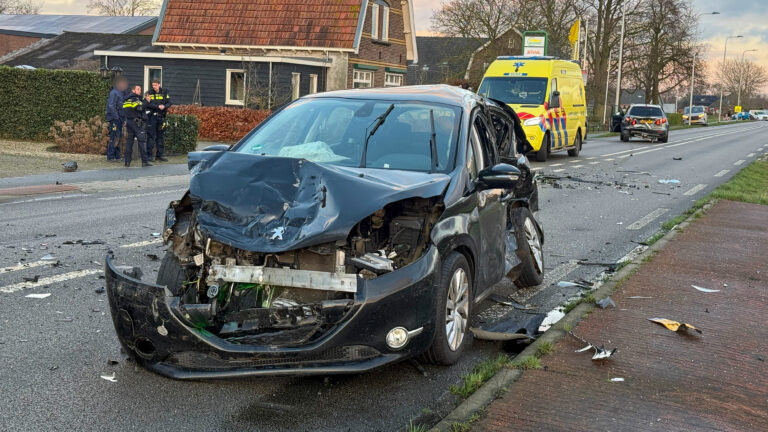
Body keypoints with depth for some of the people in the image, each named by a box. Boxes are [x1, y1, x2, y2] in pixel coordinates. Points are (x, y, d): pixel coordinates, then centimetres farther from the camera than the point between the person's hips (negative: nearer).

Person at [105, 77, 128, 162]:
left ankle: (117, 156, 14)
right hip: (114, 119, -9)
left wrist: (124, 119, 17)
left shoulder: (122, 93, 19)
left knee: (119, 137, 9)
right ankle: (110, 157, -7)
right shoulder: (114, 93, -9)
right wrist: (116, 117, -19)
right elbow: (111, 106, -15)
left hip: (120, 119, 9)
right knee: (114, 138, -10)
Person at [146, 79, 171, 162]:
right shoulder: (149, 93, 1)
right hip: (152, 116, -3)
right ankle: (150, 155, -3)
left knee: (161, 136, 8)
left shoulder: (164, 92, 7)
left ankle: (160, 154, 16)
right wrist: (158, 106, -21)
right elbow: (148, 104, -10)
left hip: (161, 117, 3)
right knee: (151, 136, -6)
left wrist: (164, 106, -18)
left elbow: (169, 103, 3)